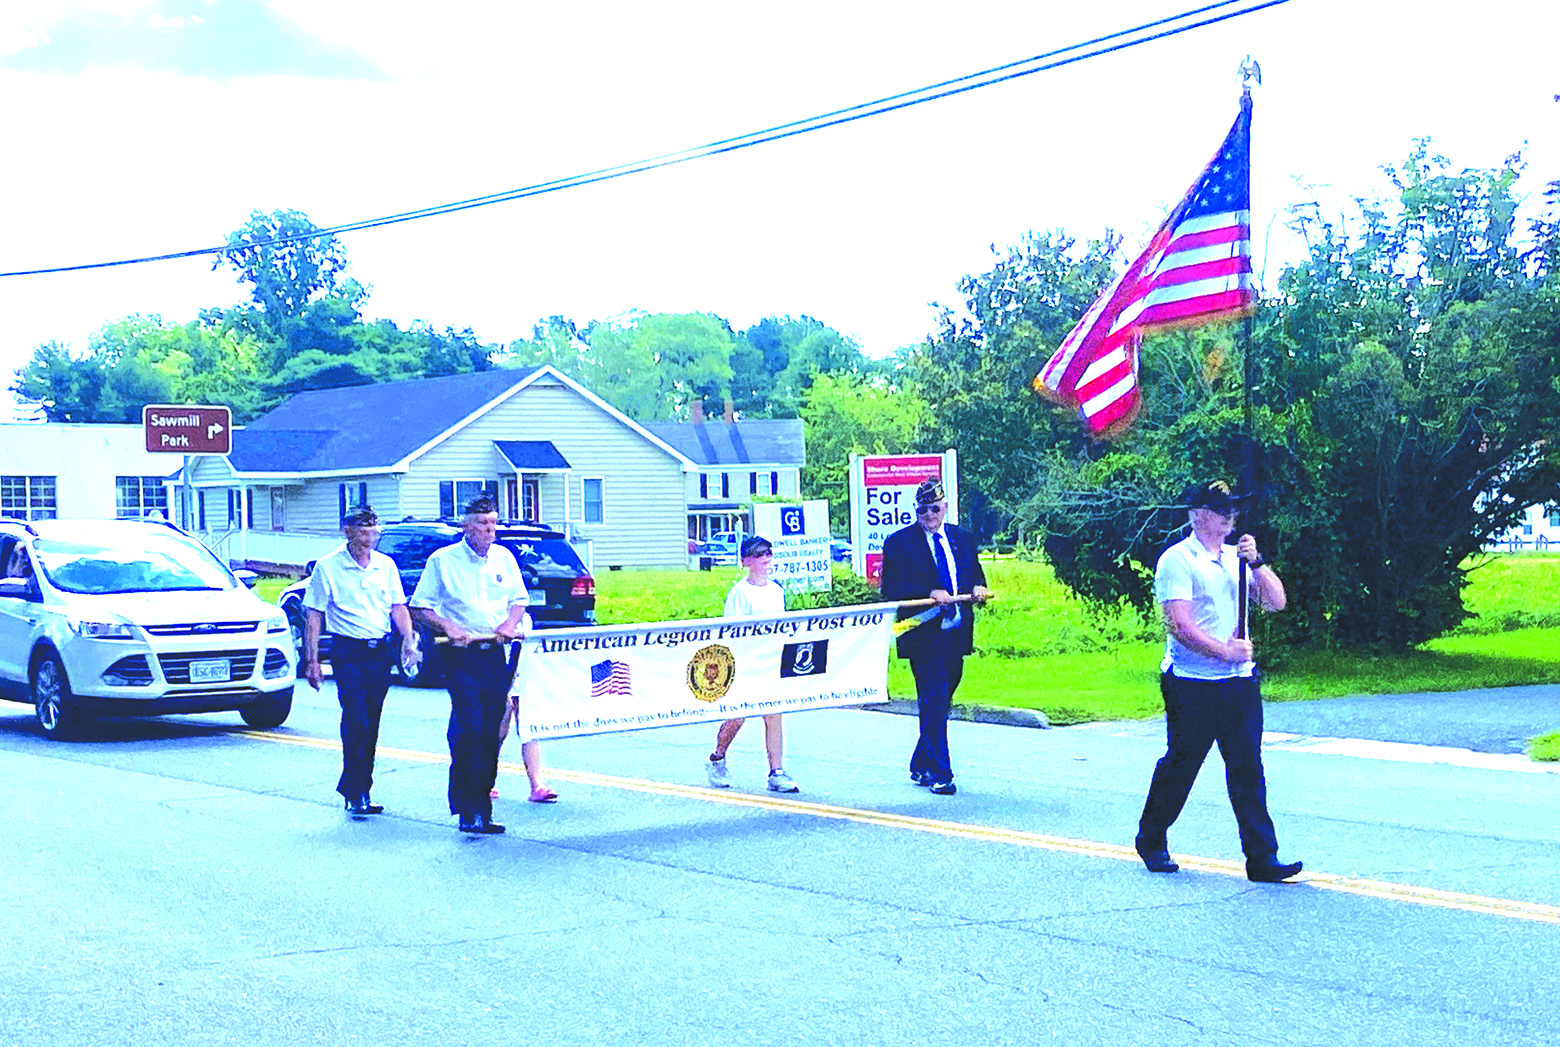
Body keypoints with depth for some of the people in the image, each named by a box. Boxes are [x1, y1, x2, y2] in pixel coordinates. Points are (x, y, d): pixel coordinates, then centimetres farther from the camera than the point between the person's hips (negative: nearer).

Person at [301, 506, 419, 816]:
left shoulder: (386, 565, 9)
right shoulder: (328, 567, -3)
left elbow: (398, 607, 12)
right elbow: (313, 615, -2)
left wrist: (409, 639, -5)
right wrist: (312, 660, -6)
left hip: (382, 651, 4)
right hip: (349, 653, -4)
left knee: (371, 724, 8)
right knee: (356, 721, -14)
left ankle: (355, 790, 18)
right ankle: (357, 794, -9)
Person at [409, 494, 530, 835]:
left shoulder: (504, 558, 12)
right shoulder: (443, 560, 1)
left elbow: (519, 599, 19)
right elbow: (419, 608, 1)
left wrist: (510, 622, -2)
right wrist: (447, 627, -15)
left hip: (497, 653, 4)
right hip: (462, 655, -4)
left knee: (491, 732, 4)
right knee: (468, 730, -14)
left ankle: (481, 807, 12)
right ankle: (469, 811, -10)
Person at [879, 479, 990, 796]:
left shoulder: (963, 538, 14)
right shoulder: (899, 543, -2)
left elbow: (975, 576, 18)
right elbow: (891, 588, -10)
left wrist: (978, 588, -5)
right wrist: (930, 594, -21)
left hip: (957, 635, 5)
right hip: (924, 636, -5)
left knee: (940, 704, 12)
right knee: (934, 704, -10)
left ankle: (921, 767, 27)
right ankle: (940, 775, -6)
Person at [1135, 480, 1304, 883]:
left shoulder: (1237, 558, 15)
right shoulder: (1178, 560, -6)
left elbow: (1276, 602, 7)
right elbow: (1180, 626, -14)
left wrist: (1256, 563, -6)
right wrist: (1224, 651, -20)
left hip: (1239, 682, 5)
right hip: (1192, 685, -5)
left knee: (1248, 770, 1)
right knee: (1180, 766, 5)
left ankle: (1262, 858, 2)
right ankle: (1151, 843, 23)